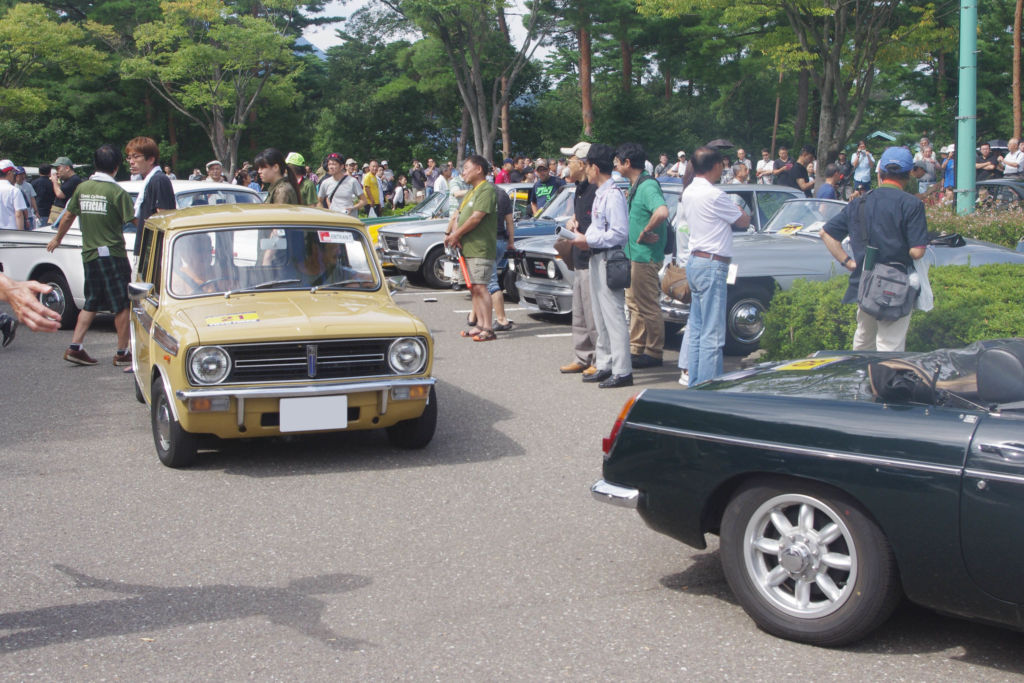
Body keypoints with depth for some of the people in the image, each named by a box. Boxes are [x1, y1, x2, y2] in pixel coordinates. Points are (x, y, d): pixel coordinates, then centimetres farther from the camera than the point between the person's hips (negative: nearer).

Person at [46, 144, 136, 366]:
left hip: (89, 254, 6)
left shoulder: (82, 188, 5)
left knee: (91, 304, 16)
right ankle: (122, 352, 5)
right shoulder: (117, 192, -12)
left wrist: (58, 238, 31)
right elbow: (132, 223, -14)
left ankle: (75, 347, 11)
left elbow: (68, 217, 16)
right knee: (122, 305, 2)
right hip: (113, 254, -6)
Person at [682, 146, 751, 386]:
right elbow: (743, 222, -6)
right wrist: (740, 211, 16)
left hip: (694, 262, 9)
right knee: (712, 333, -7)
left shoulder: (688, 193, 11)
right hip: (712, 265, -9)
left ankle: (695, 383, 17)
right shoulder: (714, 195, -16)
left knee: (696, 329, 12)